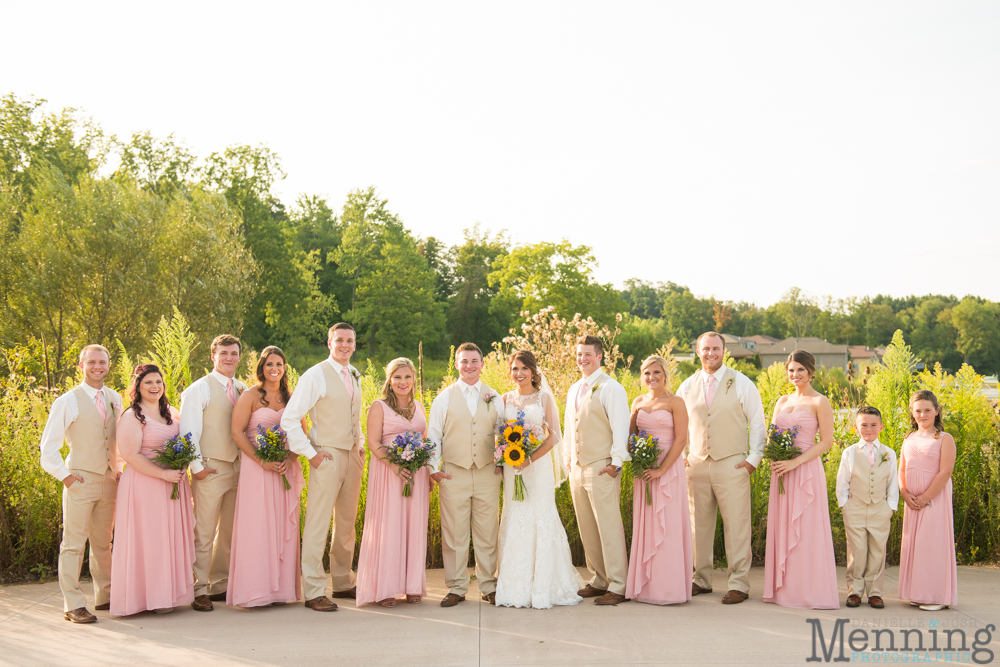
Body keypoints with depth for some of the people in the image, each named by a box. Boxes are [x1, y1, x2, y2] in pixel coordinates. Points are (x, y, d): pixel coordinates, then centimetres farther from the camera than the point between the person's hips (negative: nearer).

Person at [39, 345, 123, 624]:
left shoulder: (115, 399, 9)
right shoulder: (68, 401, -6)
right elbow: (48, 447, -4)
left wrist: (118, 469, 12)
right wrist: (65, 476, -8)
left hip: (109, 481, 5)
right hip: (80, 481, -5)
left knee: (103, 543, 14)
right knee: (73, 544, -2)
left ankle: (105, 596, 24)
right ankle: (73, 605, 2)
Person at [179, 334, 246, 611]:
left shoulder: (243, 390, 13)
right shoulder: (199, 389, -4)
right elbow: (188, 431, -7)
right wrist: (196, 466, -12)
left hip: (239, 468, 6)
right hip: (211, 469, -6)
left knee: (230, 532, 11)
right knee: (204, 533, -2)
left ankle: (220, 586, 21)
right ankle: (200, 591, 5)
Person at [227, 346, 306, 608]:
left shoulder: (291, 397, 10)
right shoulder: (250, 396, -2)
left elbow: (302, 432, 11)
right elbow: (237, 432, -7)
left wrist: (290, 459, -7)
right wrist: (262, 461, -16)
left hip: (286, 467, 4)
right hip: (256, 467, -4)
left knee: (283, 526, 5)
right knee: (257, 525, -4)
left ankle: (281, 588, 12)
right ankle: (256, 590, 1)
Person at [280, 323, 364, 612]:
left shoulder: (355, 376, 13)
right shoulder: (316, 375, -9)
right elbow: (289, 418, -12)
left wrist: (361, 444, 13)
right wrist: (310, 453, -13)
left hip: (353, 456, 7)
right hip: (327, 457, -7)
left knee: (347, 524, 14)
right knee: (318, 525, -5)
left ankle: (343, 583, 25)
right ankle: (313, 592, -1)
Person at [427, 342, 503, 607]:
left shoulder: (494, 397, 11)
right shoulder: (444, 398, 5)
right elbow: (433, 435, 6)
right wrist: (434, 468, -2)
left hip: (487, 474, 1)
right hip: (454, 474, -1)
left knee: (487, 533, 5)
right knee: (454, 534, 1)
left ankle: (489, 586, 16)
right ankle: (457, 588, 11)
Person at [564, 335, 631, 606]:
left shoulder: (611, 388, -8)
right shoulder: (574, 390, 17)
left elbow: (620, 428, -12)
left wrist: (616, 463, -15)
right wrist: (567, 459, 18)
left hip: (601, 469, -8)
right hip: (577, 469, 8)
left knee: (609, 528, -6)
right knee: (587, 530, 12)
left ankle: (618, 587, 0)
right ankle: (599, 580, 22)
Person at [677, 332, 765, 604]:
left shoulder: (741, 383, 1)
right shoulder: (687, 386, 10)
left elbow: (757, 422, 3)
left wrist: (754, 458, -4)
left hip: (732, 465, -3)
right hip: (697, 465, 3)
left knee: (736, 526, -4)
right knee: (699, 525, 6)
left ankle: (739, 584, 3)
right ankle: (702, 580, 17)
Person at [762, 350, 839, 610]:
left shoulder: (819, 402, -4)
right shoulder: (782, 401, 15)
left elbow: (826, 442, -9)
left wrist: (795, 462, -17)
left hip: (807, 471, -6)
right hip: (781, 472, 6)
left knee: (806, 530, -3)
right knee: (782, 528, 7)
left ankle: (809, 591, 4)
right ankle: (784, 588, 14)